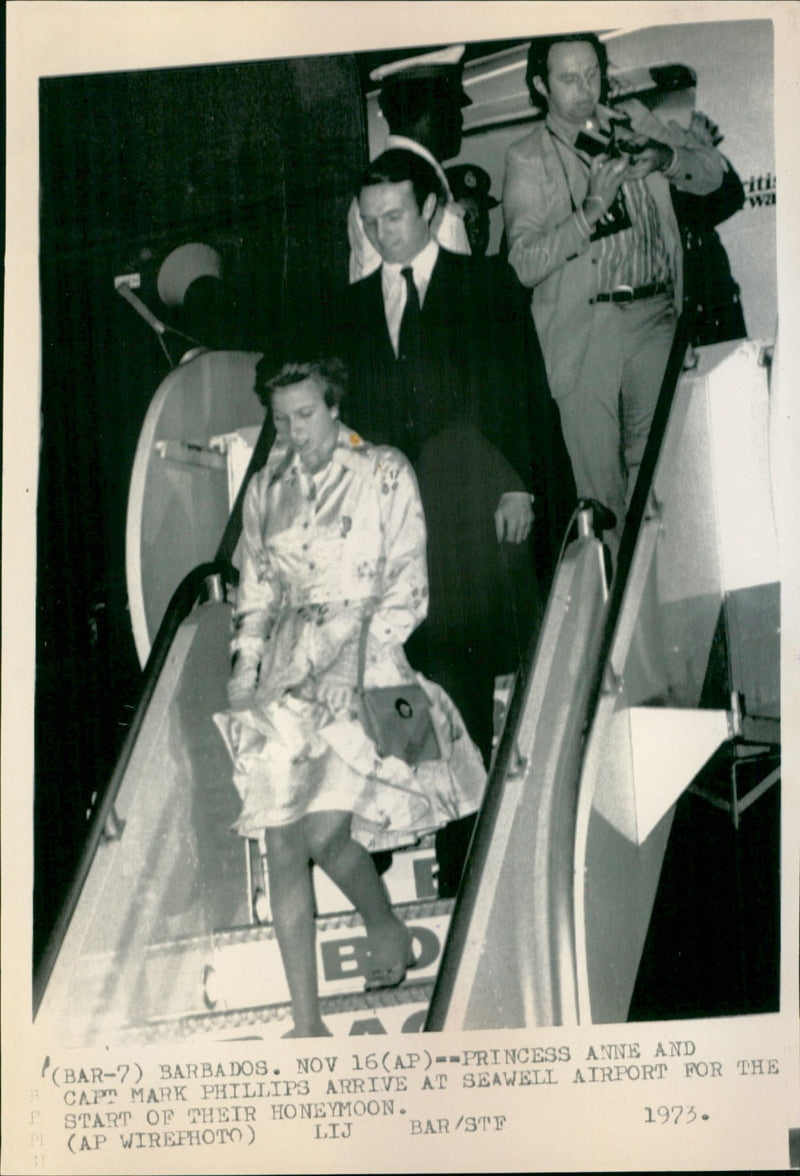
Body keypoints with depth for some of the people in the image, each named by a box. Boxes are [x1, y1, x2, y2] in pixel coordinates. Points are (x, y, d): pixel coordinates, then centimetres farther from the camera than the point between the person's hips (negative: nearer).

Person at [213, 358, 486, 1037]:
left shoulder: (385, 475, -3)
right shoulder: (266, 488, 10)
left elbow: (406, 594, -7)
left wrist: (322, 660, -13)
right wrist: (246, 675, 3)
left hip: (363, 662, -4)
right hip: (284, 678, 4)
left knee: (324, 830, -17)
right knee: (282, 842, -3)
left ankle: (386, 925, 17)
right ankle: (306, 1022, 4)